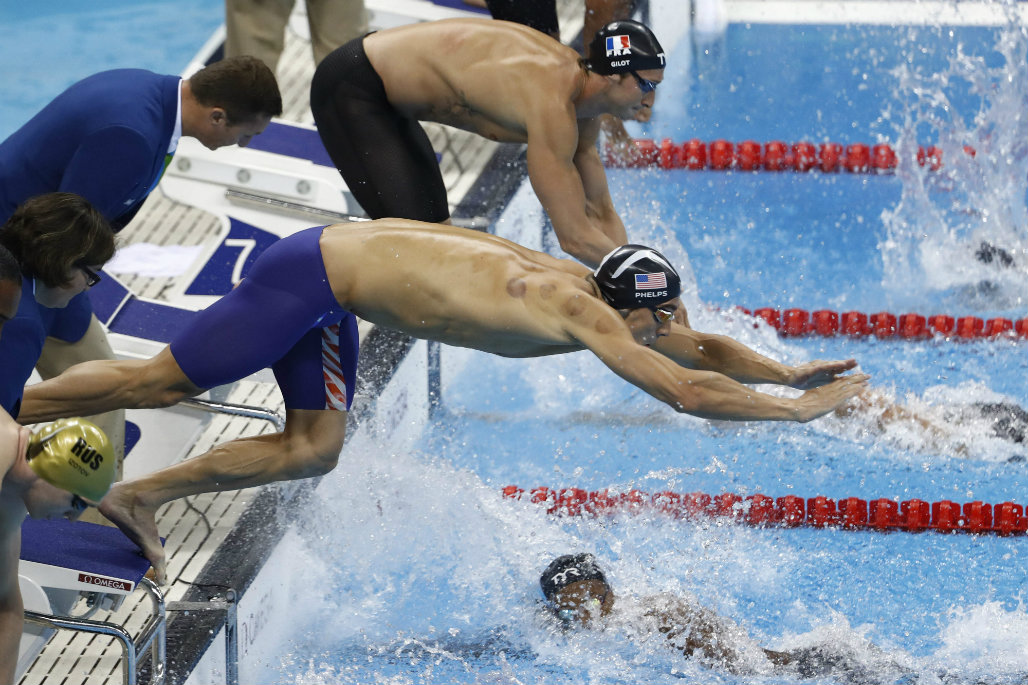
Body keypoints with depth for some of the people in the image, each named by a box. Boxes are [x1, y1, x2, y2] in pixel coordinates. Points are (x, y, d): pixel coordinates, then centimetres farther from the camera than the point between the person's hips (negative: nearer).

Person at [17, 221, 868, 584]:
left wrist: (788, 371, 5)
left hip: (330, 278, 9)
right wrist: (801, 410, -20)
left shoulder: (585, 289, 3)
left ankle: (140, 497, 15)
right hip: (312, 273, -9)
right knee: (164, 381, -1)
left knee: (312, 449, 9)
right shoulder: (580, 316, -22)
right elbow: (687, 391, -27)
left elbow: (702, 349, 16)